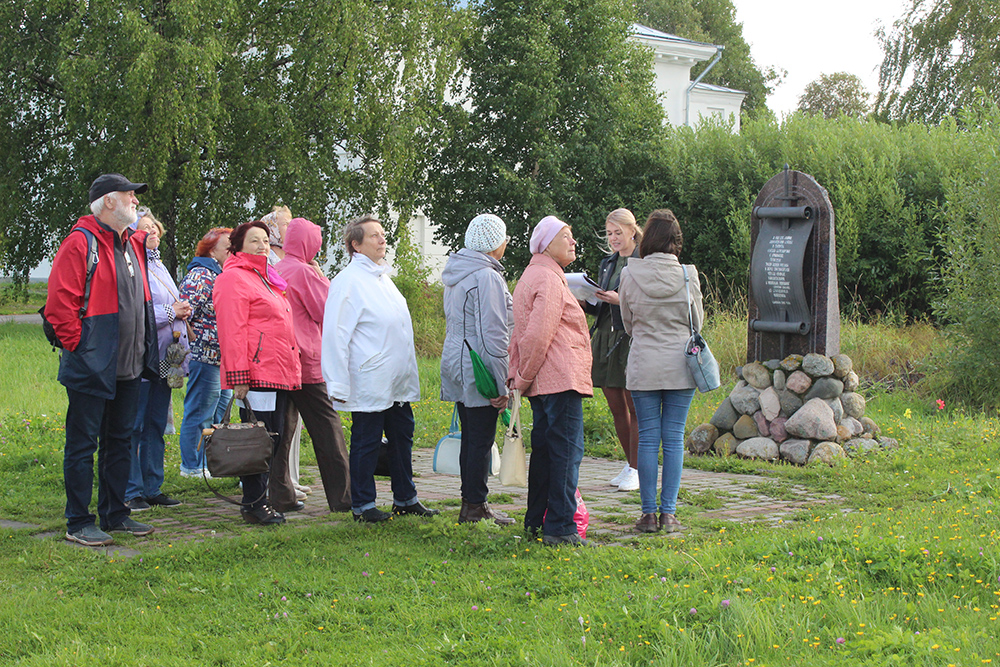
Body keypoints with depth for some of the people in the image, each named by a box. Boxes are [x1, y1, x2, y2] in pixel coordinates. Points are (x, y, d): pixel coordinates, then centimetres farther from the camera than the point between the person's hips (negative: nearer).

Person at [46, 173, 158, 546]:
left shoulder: (133, 243, 13)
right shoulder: (80, 243, -13)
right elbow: (59, 304, -17)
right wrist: (79, 344, -15)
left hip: (128, 368, 8)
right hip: (92, 369, -8)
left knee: (120, 441, 15)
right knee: (82, 445, 0)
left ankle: (115, 514, 25)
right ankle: (79, 523, 6)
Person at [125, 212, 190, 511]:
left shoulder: (158, 265, 18)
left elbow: (174, 305, 28)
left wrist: (183, 309, 6)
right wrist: (170, 312, -15)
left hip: (164, 359, 9)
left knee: (156, 424, 13)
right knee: (133, 426, -4)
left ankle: (153, 488, 20)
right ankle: (132, 492, 1)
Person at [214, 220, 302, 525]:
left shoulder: (266, 279, 24)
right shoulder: (233, 279, -6)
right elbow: (231, 332, -14)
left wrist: (292, 369, 22)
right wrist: (238, 377, -20)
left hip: (280, 373, 9)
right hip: (257, 374, -9)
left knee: (273, 439, 9)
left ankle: (261, 499, 15)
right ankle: (253, 504, -1)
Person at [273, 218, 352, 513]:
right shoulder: (303, 272, -11)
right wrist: (321, 277, 4)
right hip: (306, 362, -7)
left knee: (282, 429, 10)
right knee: (327, 428, -2)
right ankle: (342, 497, -2)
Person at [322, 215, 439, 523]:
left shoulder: (382, 277, 16)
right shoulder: (348, 281, -11)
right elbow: (335, 336, -15)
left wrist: (408, 374, 21)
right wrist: (338, 385, -18)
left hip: (398, 382, 9)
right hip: (370, 384, -9)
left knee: (402, 437, 14)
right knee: (366, 443, 0)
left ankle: (405, 498, 25)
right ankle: (362, 505, 10)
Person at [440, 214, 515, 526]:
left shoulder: (457, 274, 14)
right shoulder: (487, 277, -16)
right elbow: (493, 336, -19)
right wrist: (501, 386, -16)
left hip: (456, 362, 9)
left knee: (470, 438, 14)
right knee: (482, 439, -3)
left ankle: (470, 502, 20)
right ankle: (475, 506, 2)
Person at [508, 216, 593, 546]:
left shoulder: (531, 277, 22)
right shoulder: (548, 279, -12)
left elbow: (520, 333, 21)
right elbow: (537, 334, -19)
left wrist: (516, 376, 15)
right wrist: (523, 378, -11)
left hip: (542, 383, 10)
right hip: (562, 381, -10)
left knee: (544, 449, 15)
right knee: (567, 451, -9)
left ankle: (536, 520, 21)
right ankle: (560, 527, -9)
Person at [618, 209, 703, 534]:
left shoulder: (630, 275, -6)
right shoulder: (687, 275, -6)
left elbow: (628, 322, 6)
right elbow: (697, 321, 7)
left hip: (643, 367, 0)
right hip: (680, 366, 0)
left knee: (647, 438, 5)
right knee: (674, 439, 5)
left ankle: (649, 513, 6)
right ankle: (668, 513, 6)